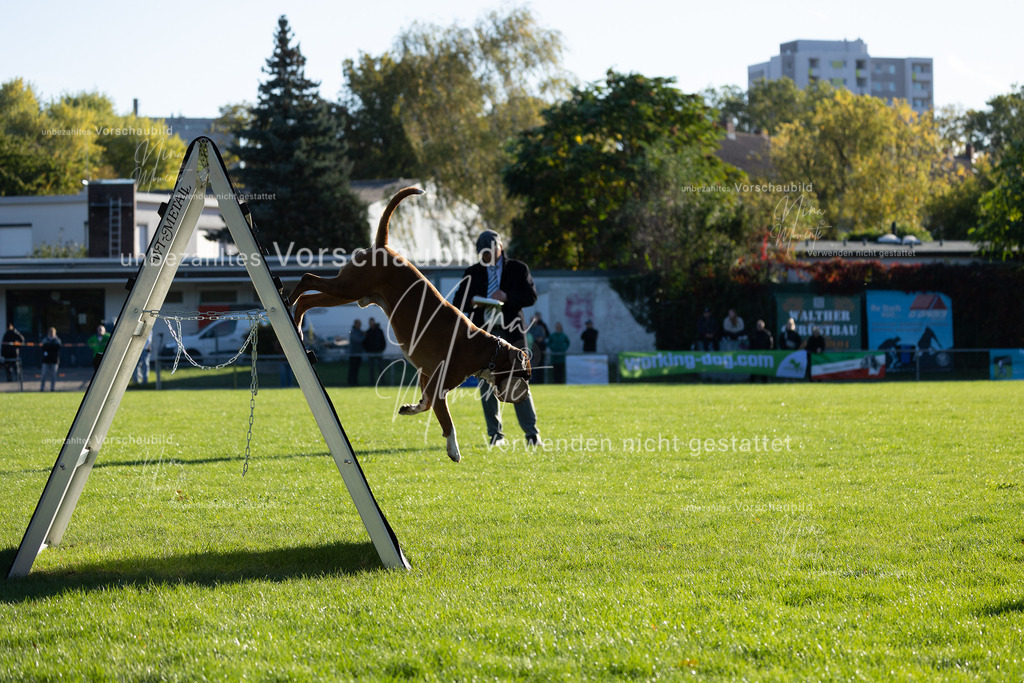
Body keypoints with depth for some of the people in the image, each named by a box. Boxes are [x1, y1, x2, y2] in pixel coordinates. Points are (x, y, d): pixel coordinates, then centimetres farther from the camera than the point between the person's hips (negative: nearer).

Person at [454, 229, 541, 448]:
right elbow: (458, 302, 10)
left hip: (511, 333, -2)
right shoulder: (472, 273, 13)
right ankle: (495, 435, 7)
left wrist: (507, 297, -17)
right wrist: (472, 302, -13)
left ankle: (532, 433, -1)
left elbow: (531, 296, -1)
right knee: (487, 385, 1)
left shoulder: (518, 269, 7)